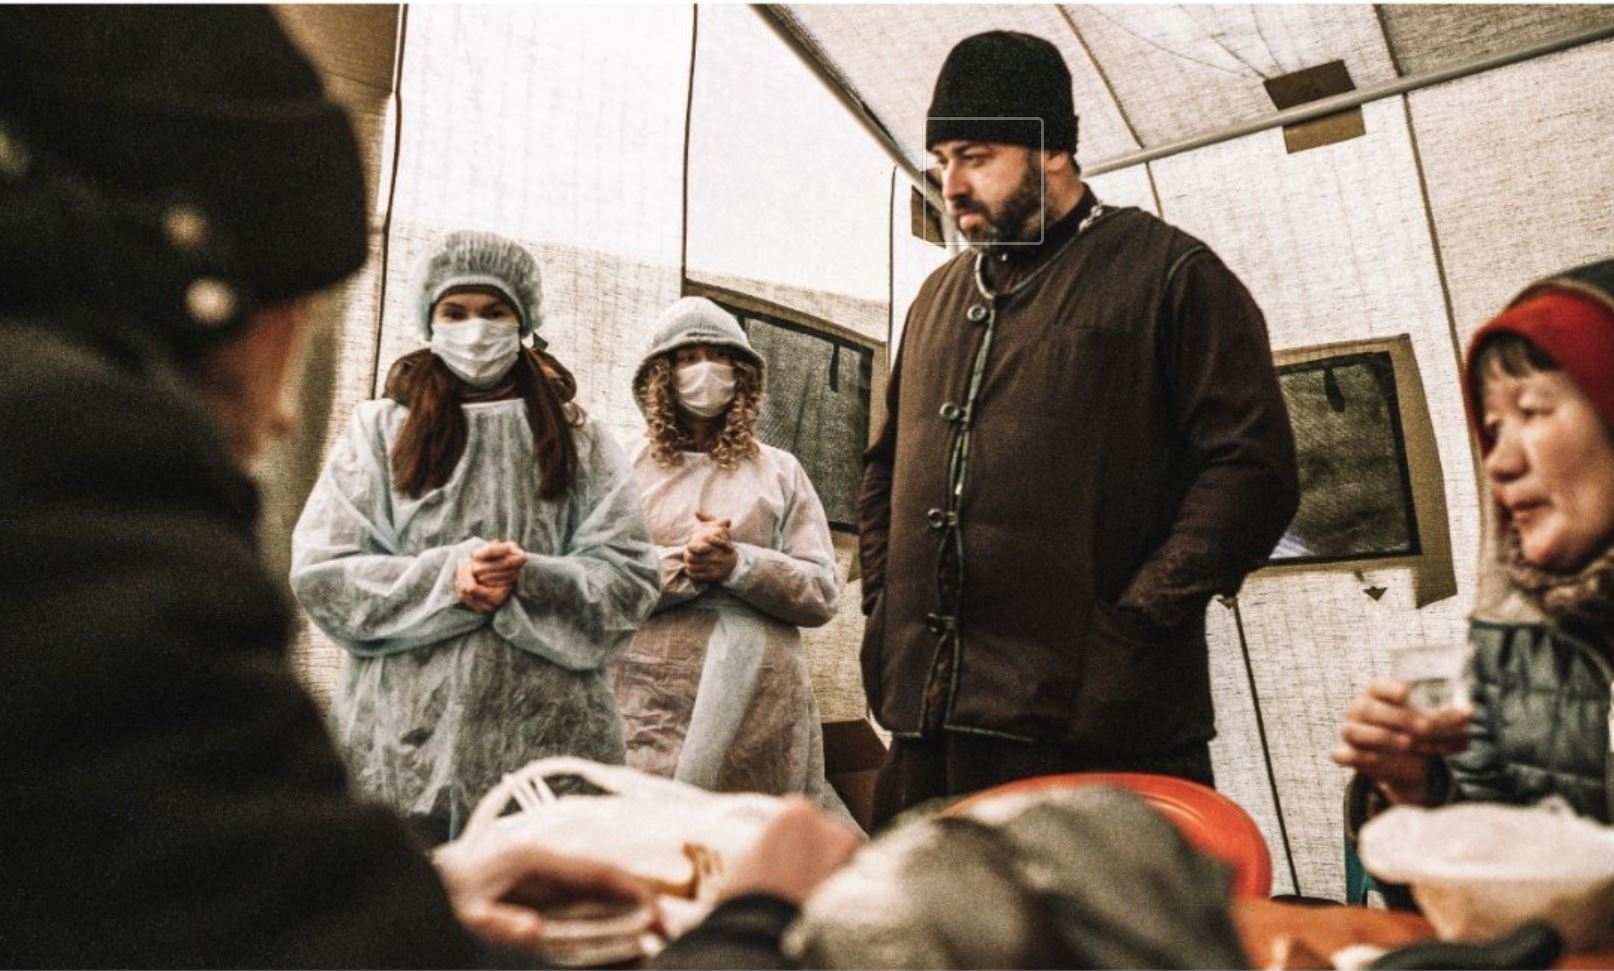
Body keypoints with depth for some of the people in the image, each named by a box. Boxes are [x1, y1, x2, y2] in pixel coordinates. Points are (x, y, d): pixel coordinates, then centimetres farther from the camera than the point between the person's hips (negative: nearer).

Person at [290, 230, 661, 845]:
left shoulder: (580, 440, 12)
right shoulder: (380, 429, 12)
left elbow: (629, 577, 2)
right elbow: (319, 572, 3)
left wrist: (529, 582, -16)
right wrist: (446, 578, -12)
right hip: (400, 748, 0)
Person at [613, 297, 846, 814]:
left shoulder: (779, 469, 12)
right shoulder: (629, 469, 9)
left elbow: (822, 593, 4)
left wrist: (737, 565, -11)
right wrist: (684, 564, -15)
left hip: (763, 700, 1)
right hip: (653, 700, -1)